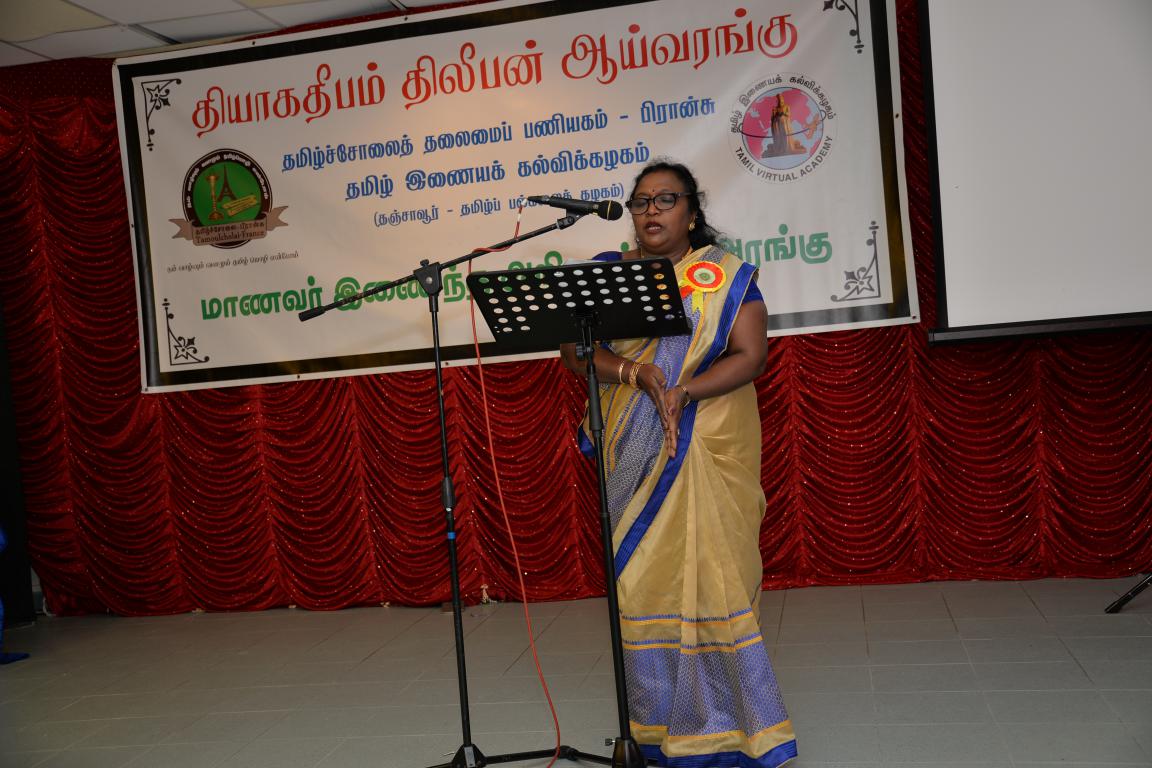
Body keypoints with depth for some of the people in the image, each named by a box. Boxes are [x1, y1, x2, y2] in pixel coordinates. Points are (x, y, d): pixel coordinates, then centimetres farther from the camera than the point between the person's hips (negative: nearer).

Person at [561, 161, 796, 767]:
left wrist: (681, 393, -19)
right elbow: (575, 352, 1)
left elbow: (751, 355, -5)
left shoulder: (727, 274, 5)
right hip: (633, 456, 3)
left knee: (712, 574, -5)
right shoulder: (606, 273, 11)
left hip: (709, 451, -2)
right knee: (642, 578, 3)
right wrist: (638, 373, -16)